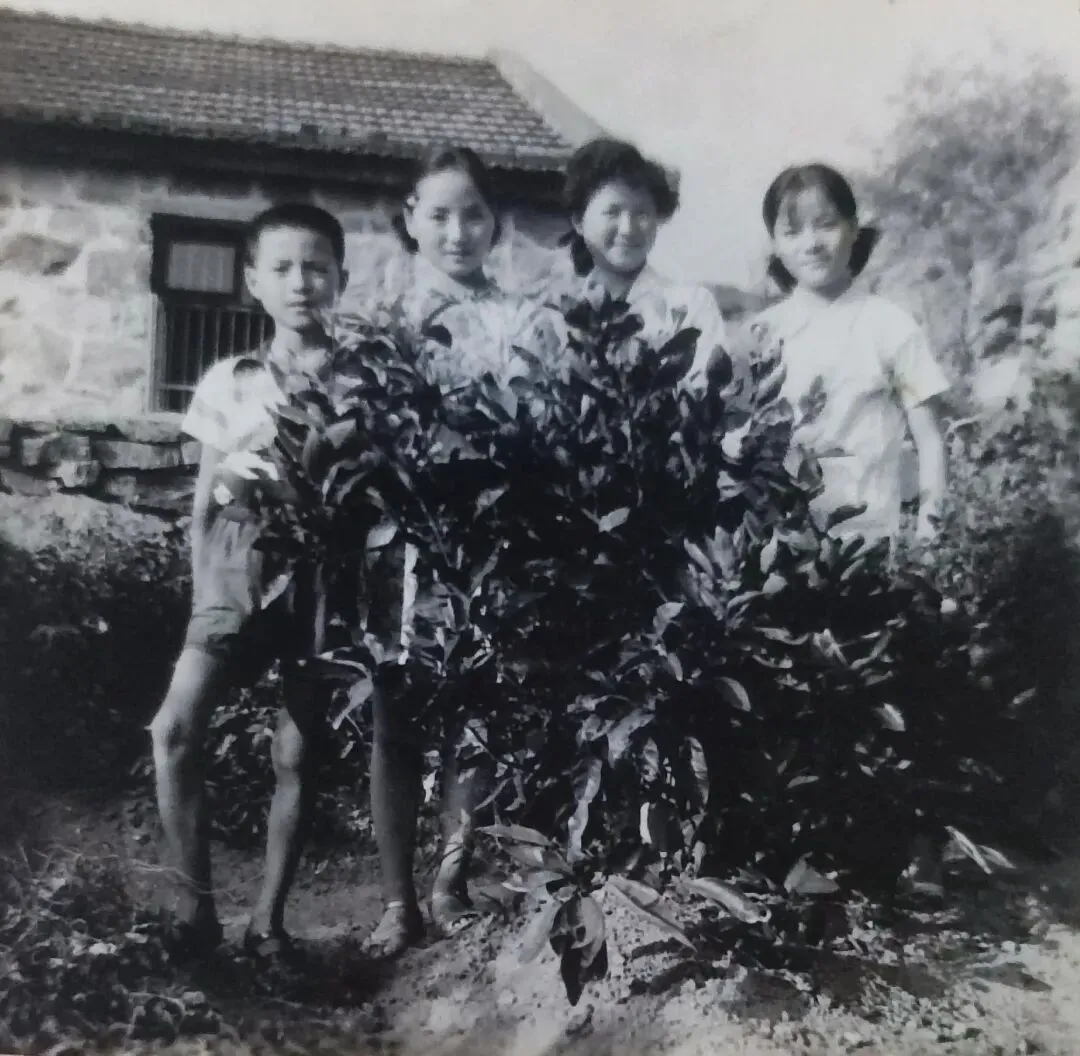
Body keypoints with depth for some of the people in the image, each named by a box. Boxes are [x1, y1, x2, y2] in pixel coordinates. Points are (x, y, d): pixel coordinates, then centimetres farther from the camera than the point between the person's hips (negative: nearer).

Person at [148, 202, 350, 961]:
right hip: (238, 574, 2)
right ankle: (196, 906, -3)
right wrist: (203, 597, 6)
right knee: (175, 730, -16)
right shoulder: (228, 381, 6)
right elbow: (205, 501, 10)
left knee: (297, 752, 3)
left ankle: (270, 918, 18)